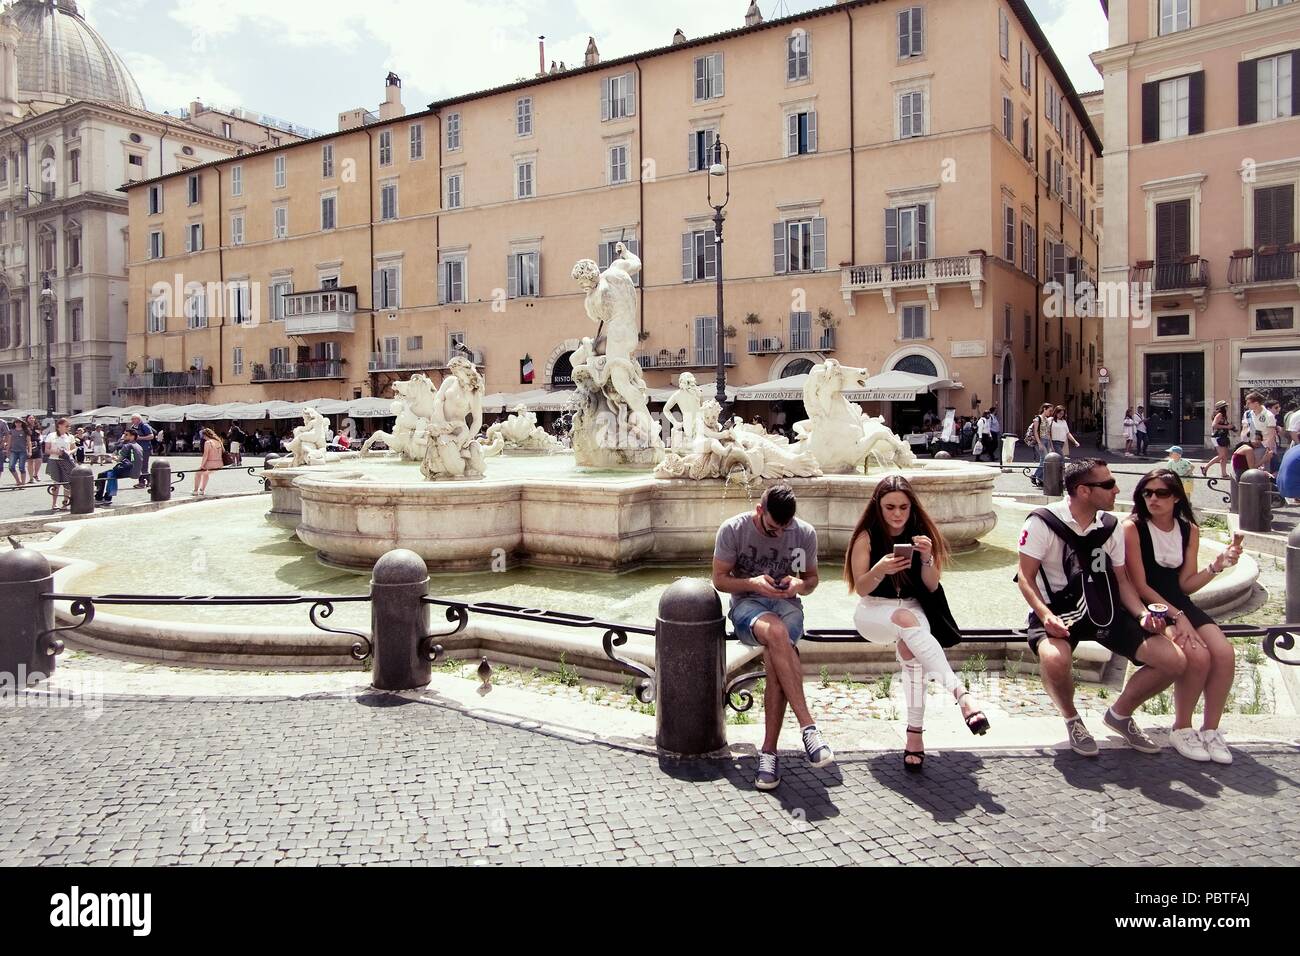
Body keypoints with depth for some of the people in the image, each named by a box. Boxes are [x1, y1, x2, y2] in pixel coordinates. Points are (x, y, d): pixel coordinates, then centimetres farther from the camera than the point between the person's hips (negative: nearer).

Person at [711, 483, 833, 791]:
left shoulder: (805, 533, 2)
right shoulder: (733, 529, -5)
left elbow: (812, 579, 14)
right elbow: (720, 579, -1)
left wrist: (800, 585, -11)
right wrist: (753, 583, -19)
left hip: (787, 603, 2)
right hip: (747, 604, -2)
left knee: (774, 657, -32)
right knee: (776, 631, -38)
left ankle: (769, 751, -25)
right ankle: (808, 726, -38)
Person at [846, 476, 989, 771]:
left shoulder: (921, 532, 2)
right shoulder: (867, 537, -4)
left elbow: (932, 587, 1)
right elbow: (860, 589, -7)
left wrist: (927, 557, -18)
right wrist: (880, 569, -27)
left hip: (913, 609, 2)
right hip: (873, 611, -2)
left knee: (910, 647, -34)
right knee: (907, 620, -37)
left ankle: (915, 733, -33)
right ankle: (961, 694, -47)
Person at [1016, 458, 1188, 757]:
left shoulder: (1110, 525, 5)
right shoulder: (1042, 522, -12)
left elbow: (1121, 580, 11)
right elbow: (1026, 578, -11)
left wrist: (1142, 613, -7)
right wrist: (1046, 616, -27)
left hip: (1104, 611, 6)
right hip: (1058, 612, -6)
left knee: (1174, 661, -7)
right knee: (1055, 660, -39)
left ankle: (1120, 714, 20)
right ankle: (1071, 719, -3)